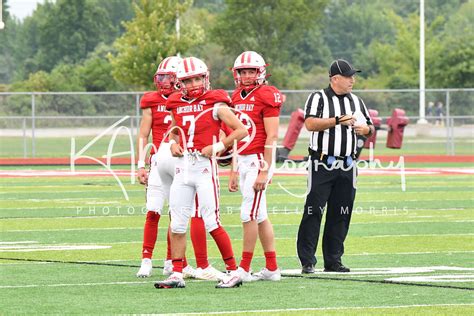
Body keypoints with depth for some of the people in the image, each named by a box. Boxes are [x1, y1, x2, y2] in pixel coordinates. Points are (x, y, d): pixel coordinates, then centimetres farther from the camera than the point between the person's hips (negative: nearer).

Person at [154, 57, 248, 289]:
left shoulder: (215, 105, -5)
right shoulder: (177, 105, 11)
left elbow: (241, 130, -5)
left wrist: (218, 147, -13)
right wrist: (173, 143, 8)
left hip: (205, 166, -6)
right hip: (182, 167, 6)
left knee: (211, 222, -7)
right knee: (177, 223, 4)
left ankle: (233, 272, 1)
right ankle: (177, 274, 11)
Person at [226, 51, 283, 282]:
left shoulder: (267, 96, -11)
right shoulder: (237, 98, 14)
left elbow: (272, 137, -14)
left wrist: (264, 171, -19)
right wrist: (233, 172, 17)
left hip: (258, 161, -8)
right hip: (243, 162, 8)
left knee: (249, 214, -9)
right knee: (260, 216, 10)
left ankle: (244, 269, -4)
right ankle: (272, 268, 15)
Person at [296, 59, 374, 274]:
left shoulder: (356, 101, 14)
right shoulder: (318, 98, -4)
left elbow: (370, 127, 21)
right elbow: (310, 123, -19)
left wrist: (366, 129, -3)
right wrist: (338, 121, -23)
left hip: (347, 167, 6)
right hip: (322, 165, -6)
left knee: (340, 216, 6)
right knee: (313, 212, -7)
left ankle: (333, 260, 13)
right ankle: (307, 261, -4)